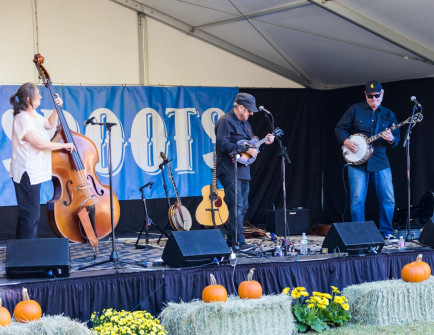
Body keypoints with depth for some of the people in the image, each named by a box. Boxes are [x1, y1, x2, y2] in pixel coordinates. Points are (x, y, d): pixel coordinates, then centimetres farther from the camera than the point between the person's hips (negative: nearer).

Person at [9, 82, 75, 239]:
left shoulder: (33, 115, 11)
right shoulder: (22, 119, -20)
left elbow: (50, 124, 30)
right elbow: (40, 144, -26)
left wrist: (57, 108, 14)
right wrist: (64, 145, -17)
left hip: (33, 173, 10)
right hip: (26, 173, -10)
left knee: (33, 216, 15)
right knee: (30, 216, -6)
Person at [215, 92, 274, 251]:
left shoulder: (245, 123, 20)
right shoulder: (226, 121, -11)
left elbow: (250, 142, 28)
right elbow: (222, 144, -22)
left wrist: (263, 142, 11)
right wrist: (245, 149, -21)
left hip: (243, 171, 10)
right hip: (230, 171, -10)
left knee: (243, 206, 10)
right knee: (236, 206, -13)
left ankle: (230, 241, 18)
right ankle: (240, 242, -13)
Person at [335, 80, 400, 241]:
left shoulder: (389, 115, 11)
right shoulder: (355, 110, 4)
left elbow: (397, 139, 10)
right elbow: (339, 128, 7)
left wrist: (391, 140, -14)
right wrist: (346, 141, -11)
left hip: (380, 162, 2)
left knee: (388, 200, -2)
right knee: (357, 200, -4)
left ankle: (386, 232, 12)